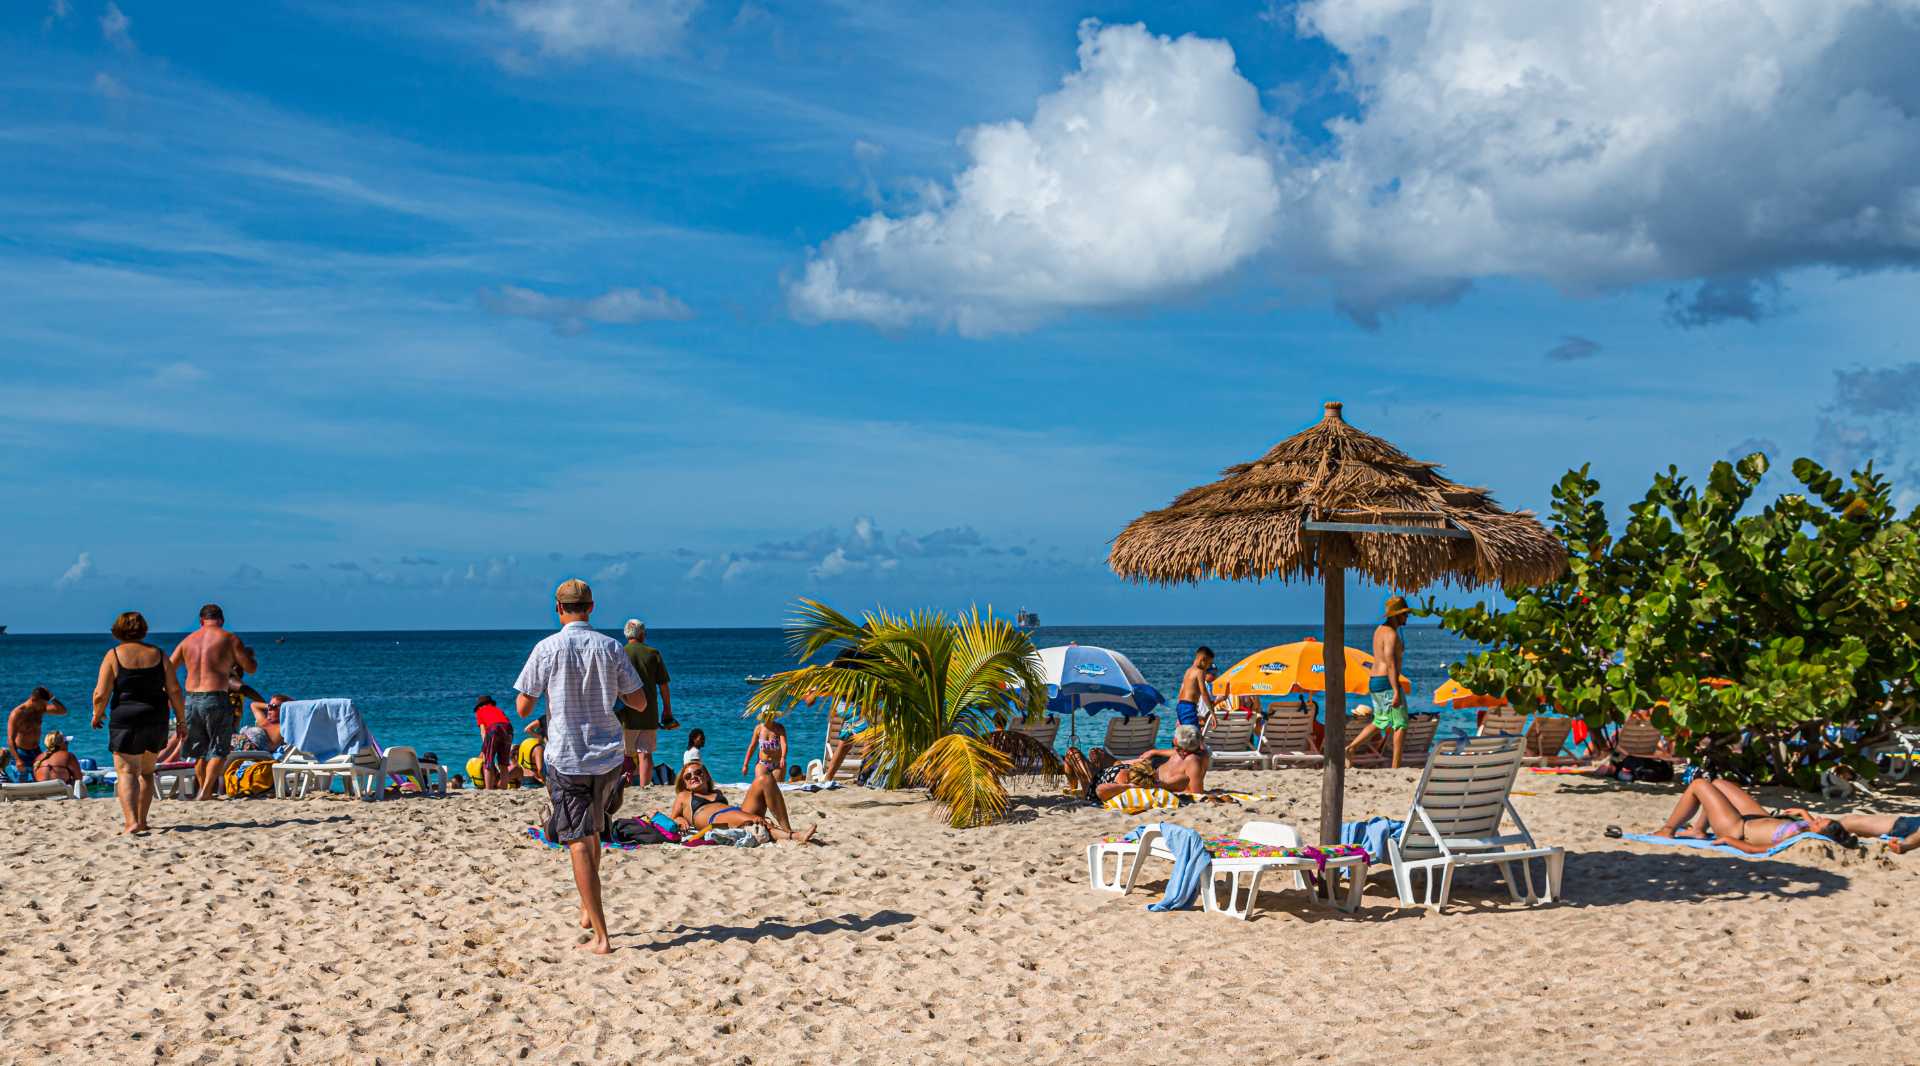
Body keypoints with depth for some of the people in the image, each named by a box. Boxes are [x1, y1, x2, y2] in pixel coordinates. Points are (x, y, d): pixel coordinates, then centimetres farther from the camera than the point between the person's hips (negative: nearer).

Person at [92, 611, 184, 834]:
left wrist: (97, 715, 9)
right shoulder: (158, 654, 6)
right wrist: (181, 720, 11)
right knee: (146, 772, 19)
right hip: (156, 722, 4)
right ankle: (142, 821, 23)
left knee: (126, 772, -4)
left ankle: (131, 822, -21)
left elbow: (101, 694, -9)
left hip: (126, 721, -4)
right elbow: (174, 690, 2)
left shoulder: (113, 655, -4)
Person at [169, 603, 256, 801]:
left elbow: (167, 669, 13)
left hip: (191, 700, 4)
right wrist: (248, 654, 21)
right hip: (216, 699, -4)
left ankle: (203, 789, 24)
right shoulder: (229, 639, -1)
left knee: (199, 751, 19)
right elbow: (251, 668, 1)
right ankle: (206, 791, -14)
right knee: (219, 750, 2)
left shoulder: (188, 640, 13)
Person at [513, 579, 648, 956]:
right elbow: (640, 703, 4)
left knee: (579, 844, -2)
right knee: (592, 833, 24)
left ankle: (600, 936, -6)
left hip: (566, 758, -3)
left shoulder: (547, 649, -8)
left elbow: (522, 707, -4)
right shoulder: (611, 648, 0)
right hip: (607, 755, 3)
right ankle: (587, 910, 31)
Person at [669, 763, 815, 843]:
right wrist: (681, 820, 0)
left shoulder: (717, 793, 39)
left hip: (740, 812, 5)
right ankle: (792, 836, -62)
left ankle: (787, 829, -30)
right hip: (715, 821, -5)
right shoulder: (684, 796, 31)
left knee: (764, 780, -15)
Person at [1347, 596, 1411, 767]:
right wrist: (1396, 692, -26)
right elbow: (1391, 664, -24)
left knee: (1380, 722, 21)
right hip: (1387, 683, -10)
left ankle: (1350, 748, 11)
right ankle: (1396, 767, -4)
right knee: (1401, 724, -3)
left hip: (1374, 682, 10)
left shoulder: (1380, 630, 15)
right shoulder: (1392, 634, -16)